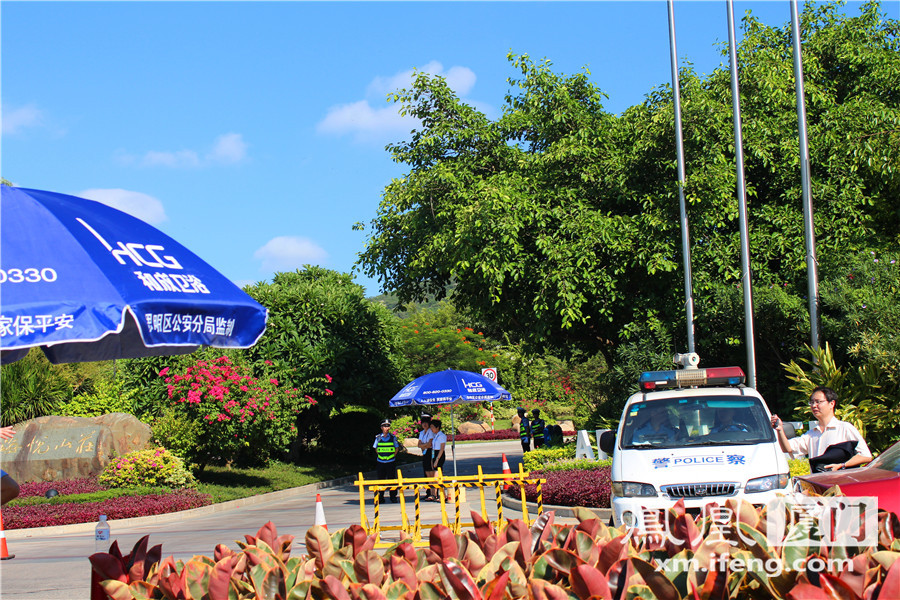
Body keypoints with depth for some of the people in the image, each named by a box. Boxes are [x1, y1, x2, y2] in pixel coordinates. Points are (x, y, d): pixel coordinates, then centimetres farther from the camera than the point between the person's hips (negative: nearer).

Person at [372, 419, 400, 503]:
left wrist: (393, 456, 0)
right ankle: (380, 497, 10)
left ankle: (393, 496, 9)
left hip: (391, 461, -1)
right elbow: (376, 448, 13)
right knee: (381, 479, 4)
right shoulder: (378, 437, 4)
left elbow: (397, 448, 9)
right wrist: (380, 456, 4)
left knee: (391, 479, 1)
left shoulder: (393, 437, 2)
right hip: (381, 462, 1)